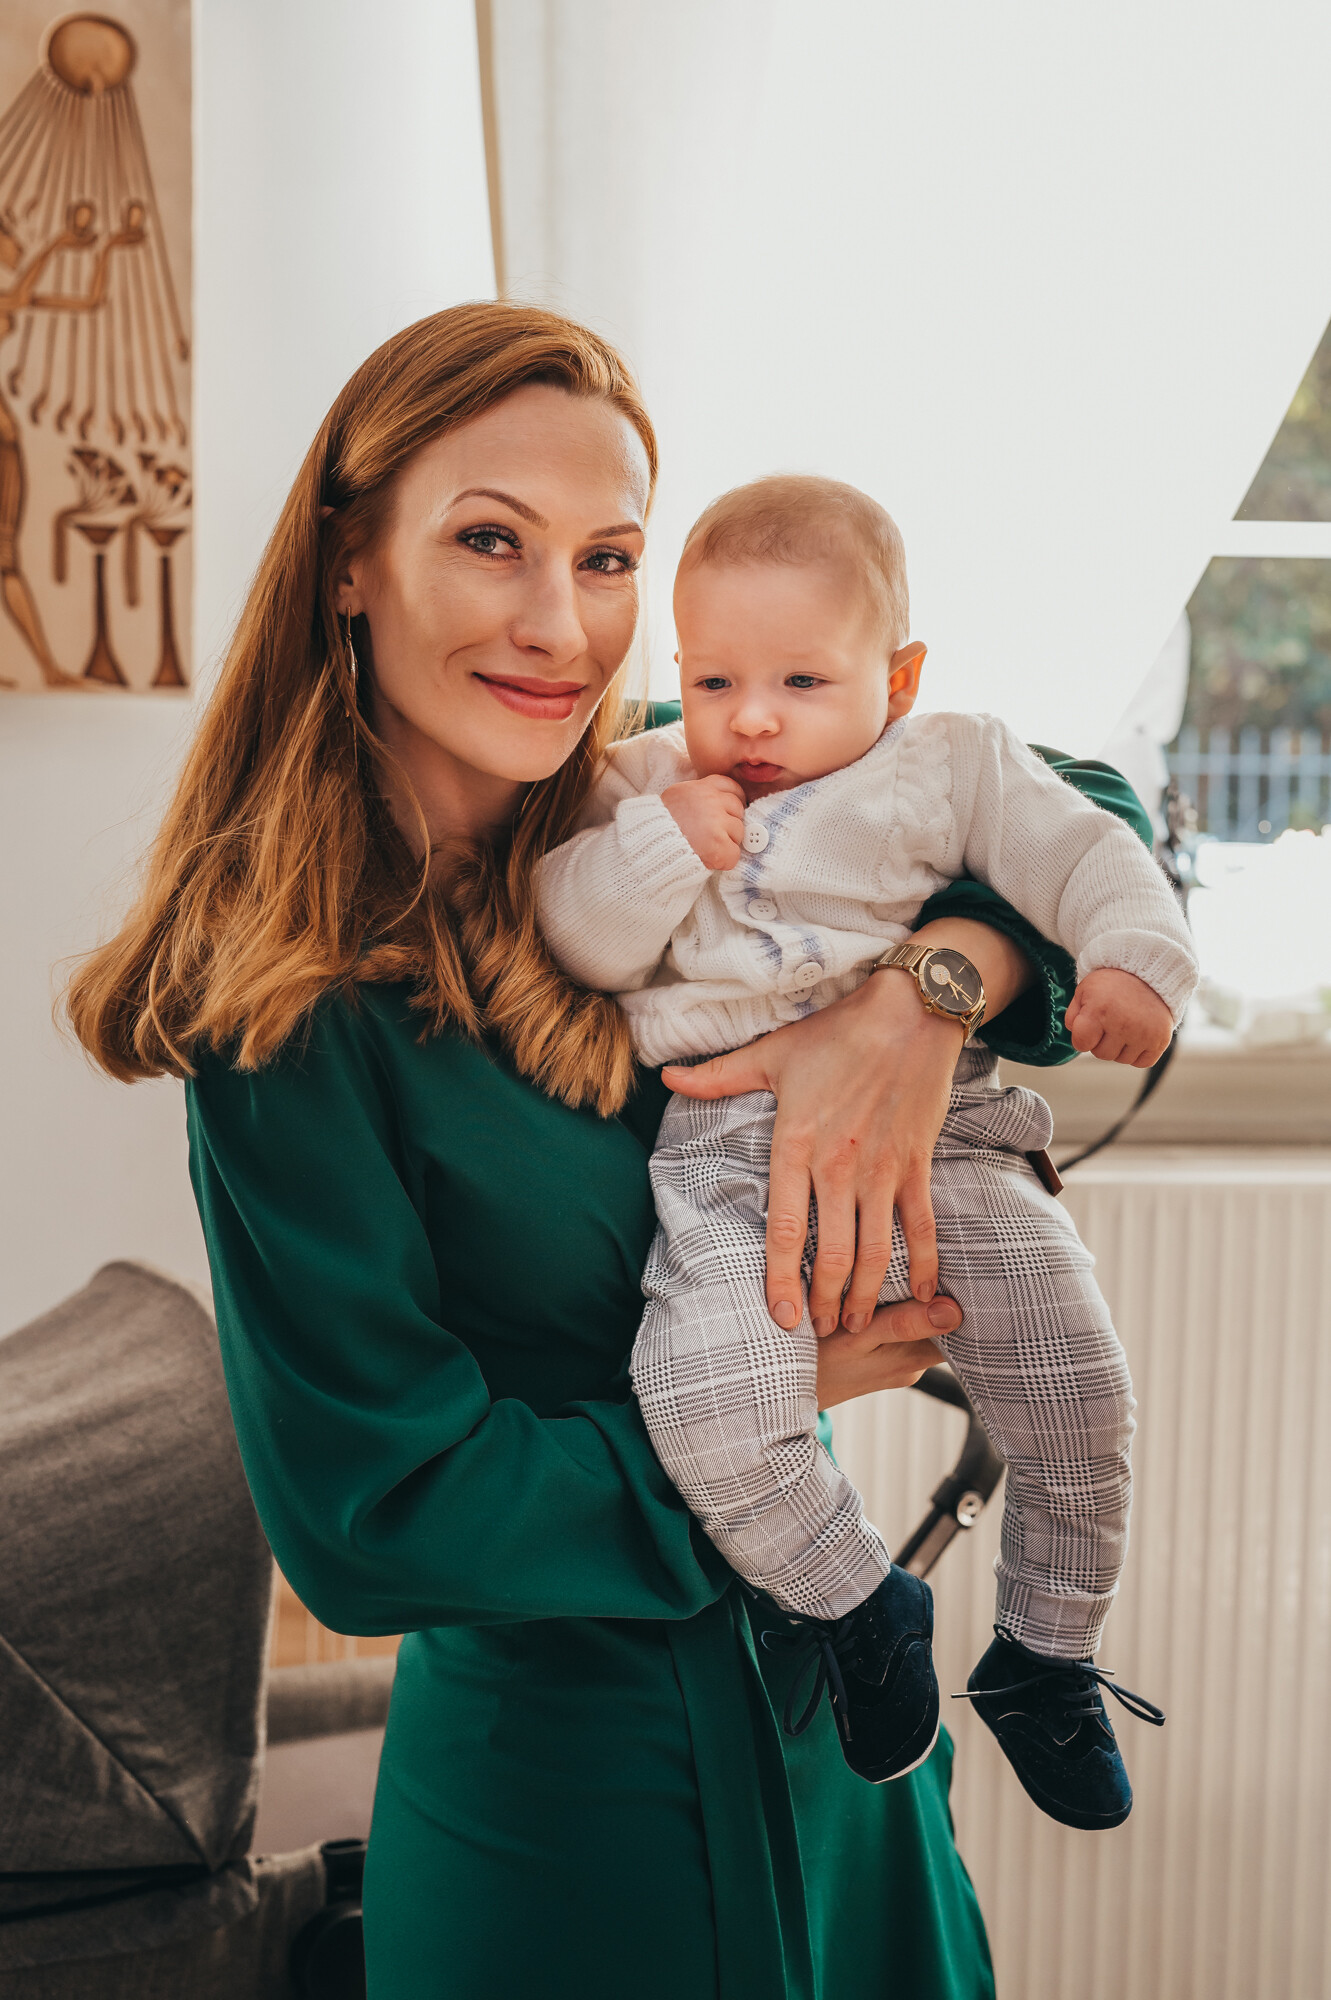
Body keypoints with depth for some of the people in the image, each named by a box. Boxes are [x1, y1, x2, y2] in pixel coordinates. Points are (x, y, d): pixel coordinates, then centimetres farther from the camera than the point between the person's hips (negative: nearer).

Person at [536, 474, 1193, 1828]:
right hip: (728, 1156, 0)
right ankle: (859, 1604, 5)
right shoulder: (643, 786, 14)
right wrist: (661, 848, -9)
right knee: (705, 1405, -26)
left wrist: (1132, 961, -15)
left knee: (1074, 1380, -11)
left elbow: (1084, 854, 5)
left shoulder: (949, 767, 11)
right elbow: (578, 940, 7)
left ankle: (1046, 1655, 16)